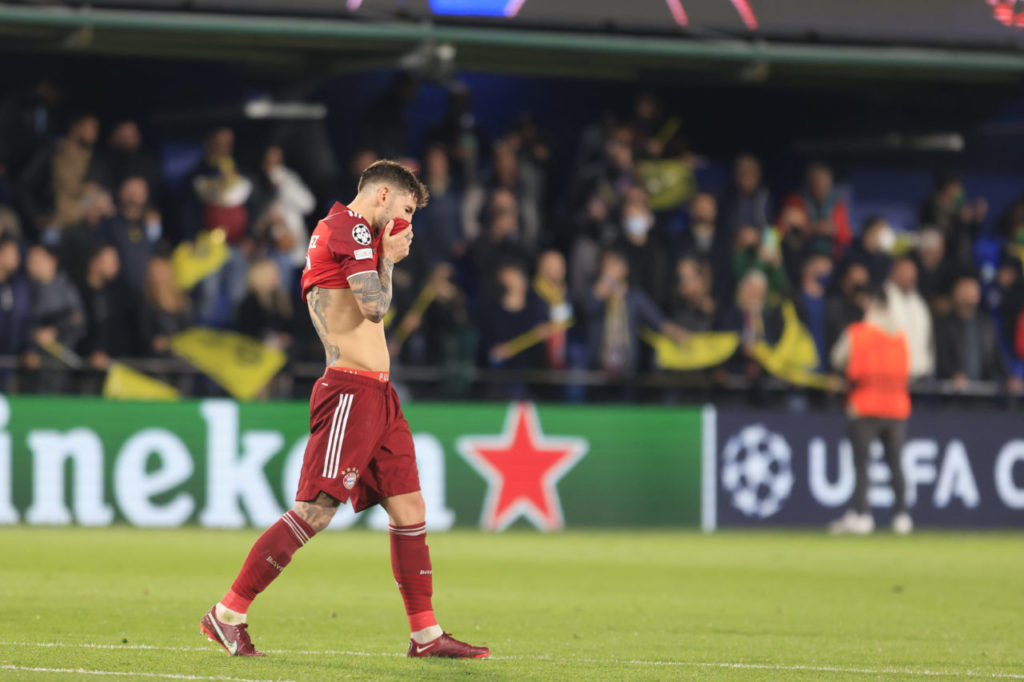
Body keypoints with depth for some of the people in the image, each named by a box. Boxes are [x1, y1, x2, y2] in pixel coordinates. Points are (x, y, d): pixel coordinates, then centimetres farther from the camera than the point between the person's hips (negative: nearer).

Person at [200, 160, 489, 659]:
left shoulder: (334, 228, 20)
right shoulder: (352, 227, -10)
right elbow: (375, 307, -18)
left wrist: (386, 255, 16)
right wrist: (388, 258, -2)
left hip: (377, 393, 11)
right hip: (350, 389, -11)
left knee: (410, 508, 8)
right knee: (316, 510, -12)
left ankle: (426, 634, 10)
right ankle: (227, 614, -8)